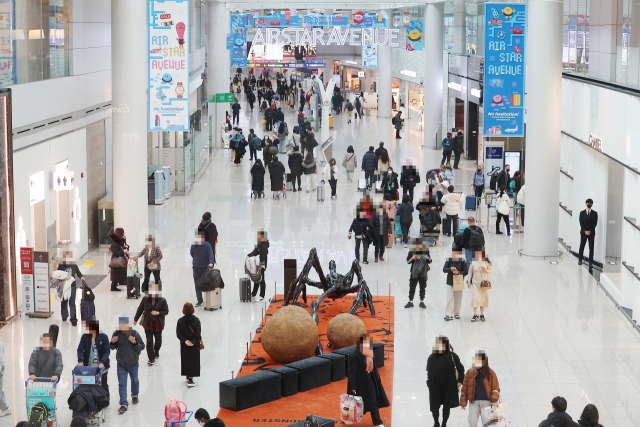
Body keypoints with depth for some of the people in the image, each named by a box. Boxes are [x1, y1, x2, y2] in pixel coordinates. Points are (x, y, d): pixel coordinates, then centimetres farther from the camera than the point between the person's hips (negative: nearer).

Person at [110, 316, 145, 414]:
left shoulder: (134, 333, -13)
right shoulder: (116, 334, -8)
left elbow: (142, 346, -8)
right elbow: (113, 347, 6)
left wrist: (135, 342, -26)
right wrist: (112, 342, -16)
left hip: (133, 363, 0)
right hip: (121, 363, 0)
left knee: (135, 380, 20)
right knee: (122, 384, -3)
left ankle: (135, 395, 47)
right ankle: (124, 404, 0)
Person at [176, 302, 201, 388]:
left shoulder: (180, 321, -7)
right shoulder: (196, 320, -10)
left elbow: (178, 334, -11)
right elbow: (198, 332, -16)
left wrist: (185, 341, -12)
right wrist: (193, 341, -15)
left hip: (184, 345, 1)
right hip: (195, 344, -1)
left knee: (186, 360, 15)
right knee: (193, 360, 4)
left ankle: (188, 376, 24)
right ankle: (190, 379, -4)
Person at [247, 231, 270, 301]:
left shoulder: (264, 246, -22)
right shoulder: (259, 244, 7)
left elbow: (262, 256, -27)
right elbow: (255, 251, 17)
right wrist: (249, 255, 3)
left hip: (261, 265, -9)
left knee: (261, 280, 1)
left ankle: (261, 296, 11)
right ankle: (253, 294, 31)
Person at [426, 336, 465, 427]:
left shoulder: (452, 356, -7)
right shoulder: (432, 358, -3)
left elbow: (460, 369, 2)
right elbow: (429, 372, 6)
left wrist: (460, 381, -4)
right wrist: (429, 383, 4)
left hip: (449, 386, -1)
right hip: (435, 387, 1)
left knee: (447, 406, 10)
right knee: (435, 406, 4)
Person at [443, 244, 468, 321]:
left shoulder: (463, 262, -5)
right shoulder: (449, 261, -2)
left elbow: (466, 271, -8)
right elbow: (444, 269, -6)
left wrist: (458, 272, -25)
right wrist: (450, 269, -25)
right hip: (450, 283, 0)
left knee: (458, 299, 11)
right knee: (449, 299, -6)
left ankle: (457, 313, 25)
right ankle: (449, 314, -7)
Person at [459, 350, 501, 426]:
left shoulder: (490, 373, -6)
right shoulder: (470, 372, -3)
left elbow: (496, 388, -3)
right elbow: (464, 388, 1)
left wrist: (494, 399, -16)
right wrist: (463, 402, 0)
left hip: (486, 402, -1)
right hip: (473, 402, 1)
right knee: (472, 422, -2)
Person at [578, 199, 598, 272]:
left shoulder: (594, 213, 3)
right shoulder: (582, 213, 4)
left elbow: (595, 223, -3)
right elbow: (581, 223, -1)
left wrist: (590, 231, -12)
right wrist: (585, 231, -12)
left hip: (591, 233, -1)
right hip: (583, 232, 1)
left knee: (591, 248, -4)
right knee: (582, 246, 3)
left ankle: (590, 263, -5)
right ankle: (580, 260, 17)